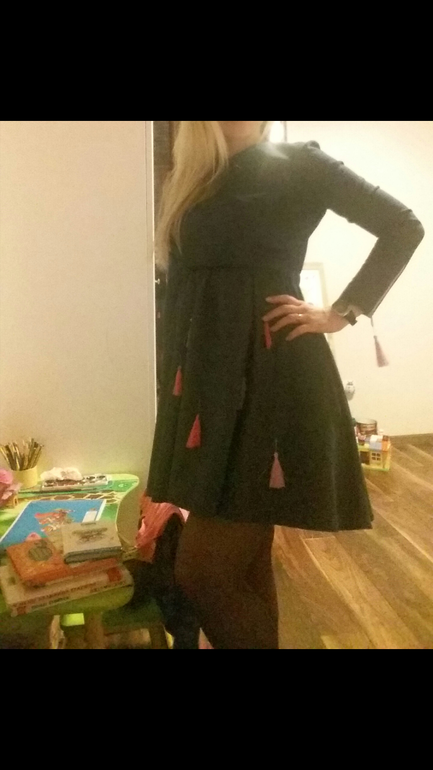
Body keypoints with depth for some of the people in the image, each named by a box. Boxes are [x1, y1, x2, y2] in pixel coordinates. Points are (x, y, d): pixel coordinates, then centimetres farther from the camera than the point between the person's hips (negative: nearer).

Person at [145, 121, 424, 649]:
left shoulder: (297, 164, 3)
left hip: (273, 372, -6)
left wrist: (341, 313, -2)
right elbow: (182, 294, 17)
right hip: (206, 375, 6)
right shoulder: (189, 181, 18)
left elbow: (402, 226, 4)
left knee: (203, 570, -8)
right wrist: (175, 386, 11)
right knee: (245, 563, 13)